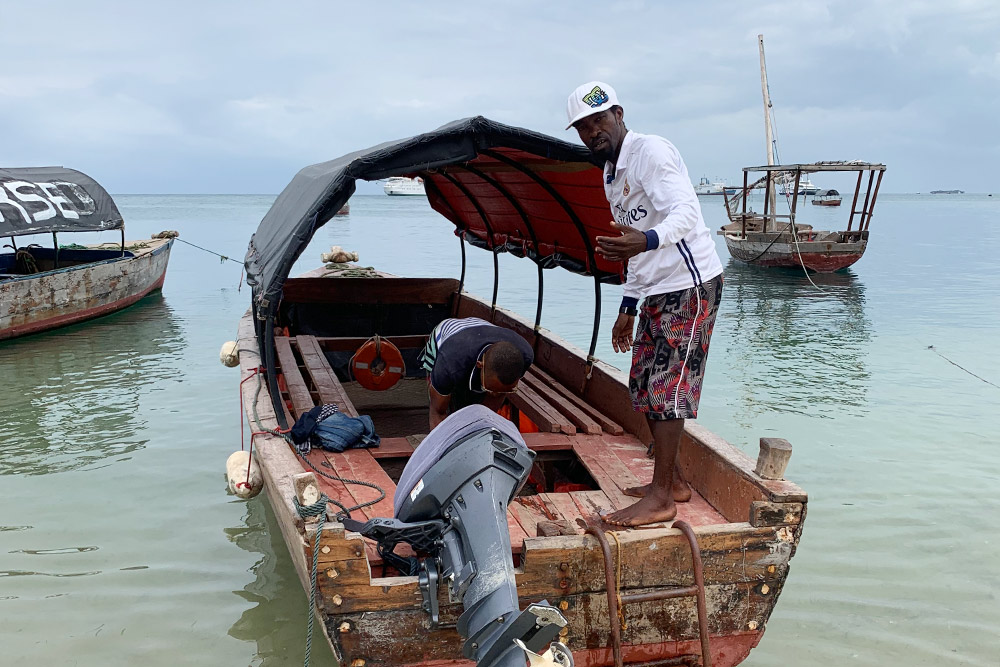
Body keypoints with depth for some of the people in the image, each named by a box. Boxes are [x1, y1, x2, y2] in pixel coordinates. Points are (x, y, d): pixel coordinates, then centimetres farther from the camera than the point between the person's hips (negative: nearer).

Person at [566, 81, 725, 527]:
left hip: (690, 284, -10)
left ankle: (660, 499, -4)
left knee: (666, 388, -9)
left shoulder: (651, 151, -13)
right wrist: (628, 308, 22)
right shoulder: (611, 173, 16)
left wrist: (647, 240, -48)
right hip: (658, 291, 10)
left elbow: (685, 212, -28)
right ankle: (672, 481, 22)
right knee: (643, 387, 11)